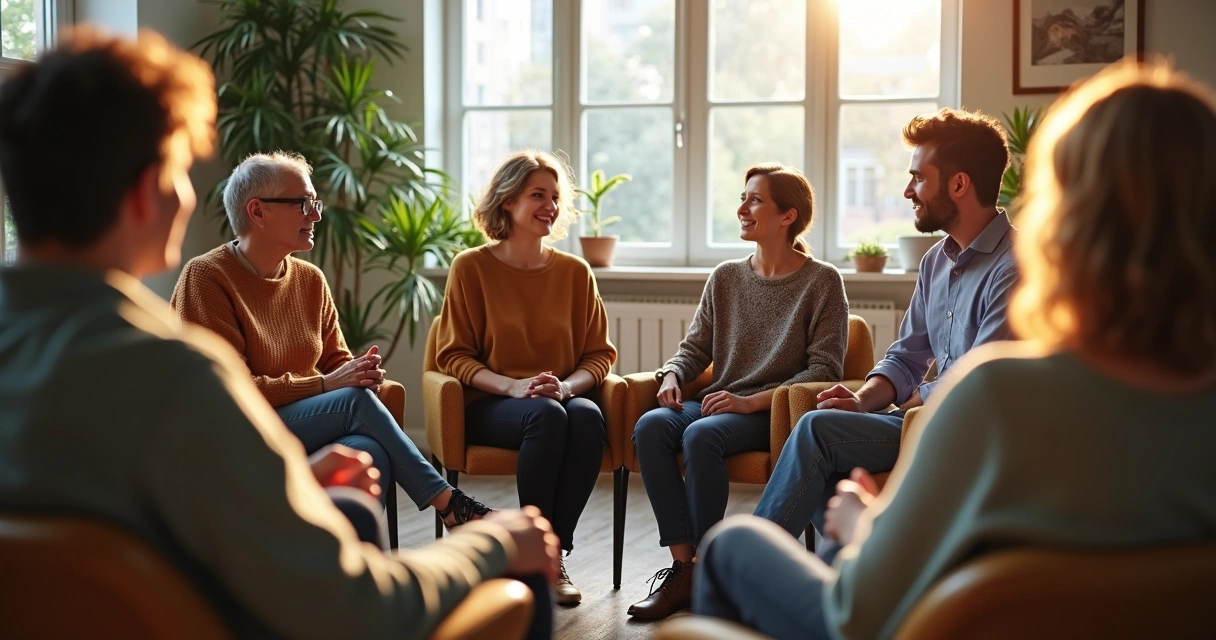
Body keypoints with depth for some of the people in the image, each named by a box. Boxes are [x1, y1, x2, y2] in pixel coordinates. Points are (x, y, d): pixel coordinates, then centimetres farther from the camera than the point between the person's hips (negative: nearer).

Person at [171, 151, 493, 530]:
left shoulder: (311, 280, 11)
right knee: (357, 401, -26)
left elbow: (335, 360, 16)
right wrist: (324, 384, -19)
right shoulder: (206, 277, -8)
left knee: (368, 452, -30)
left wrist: (361, 372, -10)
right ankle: (448, 503, -16)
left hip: (312, 434, 5)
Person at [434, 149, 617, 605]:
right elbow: (453, 356, -1)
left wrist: (567, 386, -14)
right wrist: (512, 386, -17)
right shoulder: (471, 268, 0)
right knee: (547, 415, -35)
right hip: (489, 405, -2)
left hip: (563, 397, 3)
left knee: (588, 416, -32)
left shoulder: (575, 272, 8)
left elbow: (599, 354, 9)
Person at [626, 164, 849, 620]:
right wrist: (672, 375, -7)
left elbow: (825, 370, -8)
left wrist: (752, 401, -18)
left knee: (702, 435, -34)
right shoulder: (725, 278, 14)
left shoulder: (822, 282, -1)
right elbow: (695, 347, 17)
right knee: (650, 425, -26)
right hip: (719, 403, 5)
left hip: (777, 413, -5)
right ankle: (681, 565, -25)